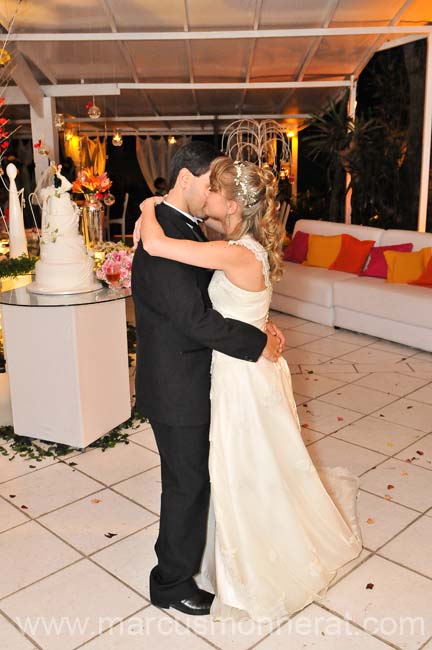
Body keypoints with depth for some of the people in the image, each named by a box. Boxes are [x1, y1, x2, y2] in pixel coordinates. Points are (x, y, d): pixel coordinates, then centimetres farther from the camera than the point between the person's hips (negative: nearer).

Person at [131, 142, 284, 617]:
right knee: (187, 481, 7)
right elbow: (194, 318, -30)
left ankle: (181, 549, 49)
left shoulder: (186, 227, 8)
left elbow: (212, 292, 11)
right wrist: (258, 344, -19)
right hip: (176, 388, -10)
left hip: (189, 378, 10)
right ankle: (172, 583, 29)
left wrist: (260, 329, -2)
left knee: (196, 472, 25)